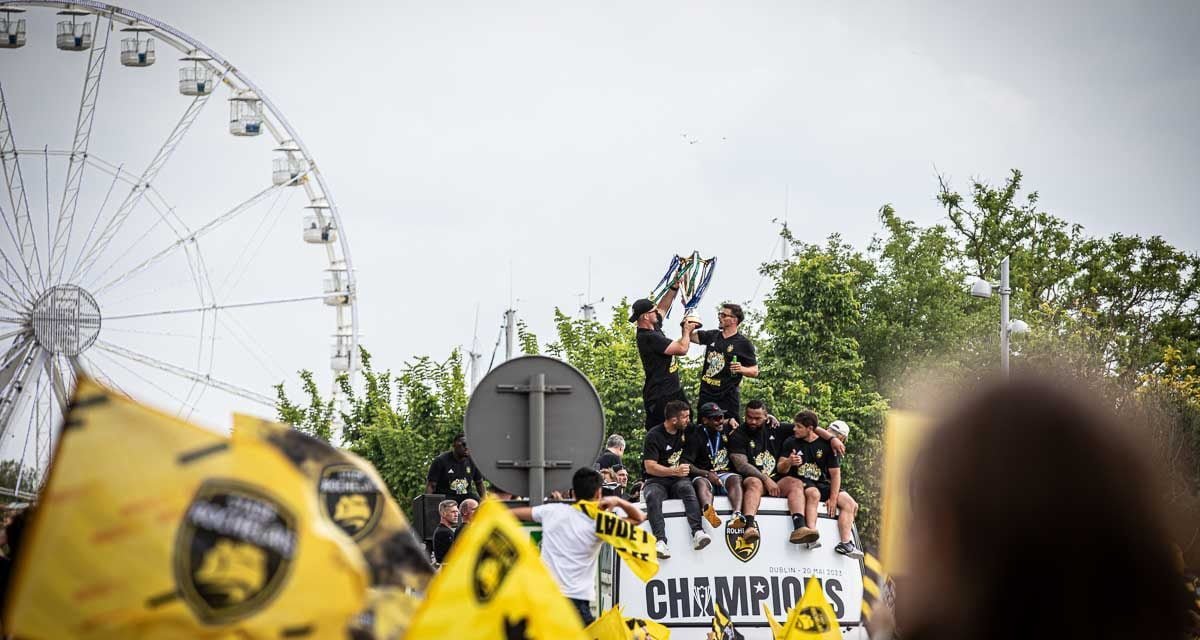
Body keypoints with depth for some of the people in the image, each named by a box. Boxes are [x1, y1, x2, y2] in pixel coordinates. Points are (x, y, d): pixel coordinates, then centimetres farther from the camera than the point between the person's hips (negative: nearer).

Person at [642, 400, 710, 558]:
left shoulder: (685, 432, 12)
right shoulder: (654, 435, -5)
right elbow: (650, 467, -10)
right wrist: (675, 471, -19)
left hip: (678, 479, 3)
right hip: (656, 480, -3)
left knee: (687, 488, -33)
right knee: (652, 495, -37)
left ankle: (697, 533, -49)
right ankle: (660, 541, -51)